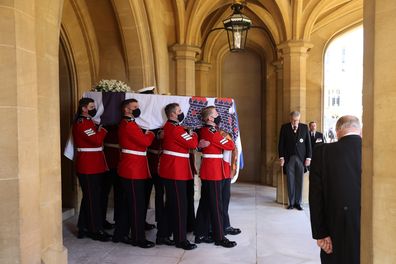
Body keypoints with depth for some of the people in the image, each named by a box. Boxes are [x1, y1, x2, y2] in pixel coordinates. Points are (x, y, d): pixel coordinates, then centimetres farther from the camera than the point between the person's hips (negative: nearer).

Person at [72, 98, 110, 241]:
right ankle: (96, 230, 9)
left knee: (89, 197, 16)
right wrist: (102, 131, -8)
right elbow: (97, 140, -25)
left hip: (94, 166, 10)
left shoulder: (88, 122, 17)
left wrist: (98, 132, 3)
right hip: (88, 167, -10)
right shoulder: (82, 123, -15)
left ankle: (84, 227, 27)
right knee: (93, 198, -2)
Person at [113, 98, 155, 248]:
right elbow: (145, 142, -22)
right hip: (133, 171, -11)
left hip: (132, 170, 11)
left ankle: (120, 234, 28)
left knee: (129, 203, 17)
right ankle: (138, 238, 11)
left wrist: (145, 135, 4)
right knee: (137, 205, -1)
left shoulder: (127, 124, 16)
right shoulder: (129, 125, -17)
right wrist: (150, 134, -4)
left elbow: (139, 142, 19)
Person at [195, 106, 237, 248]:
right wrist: (227, 139, 8)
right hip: (213, 171, -9)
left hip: (207, 171, 9)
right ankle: (219, 238, 9)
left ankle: (200, 234, 22)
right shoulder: (213, 133, -18)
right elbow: (230, 146, -12)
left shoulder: (203, 130, 9)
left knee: (205, 203, 14)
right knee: (216, 205, -1)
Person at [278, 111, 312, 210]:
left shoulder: (304, 127, 4)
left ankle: (298, 202, 14)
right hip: (289, 158, 0)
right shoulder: (284, 127, 2)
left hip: (301, 158, 0)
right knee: (290, 182, 4)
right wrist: (281, 157, -4)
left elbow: (308, 143, 4)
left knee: (299, 181, 4)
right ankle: (291, 202, 13)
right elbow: (281, 143, 2)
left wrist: (308, 157, -1)